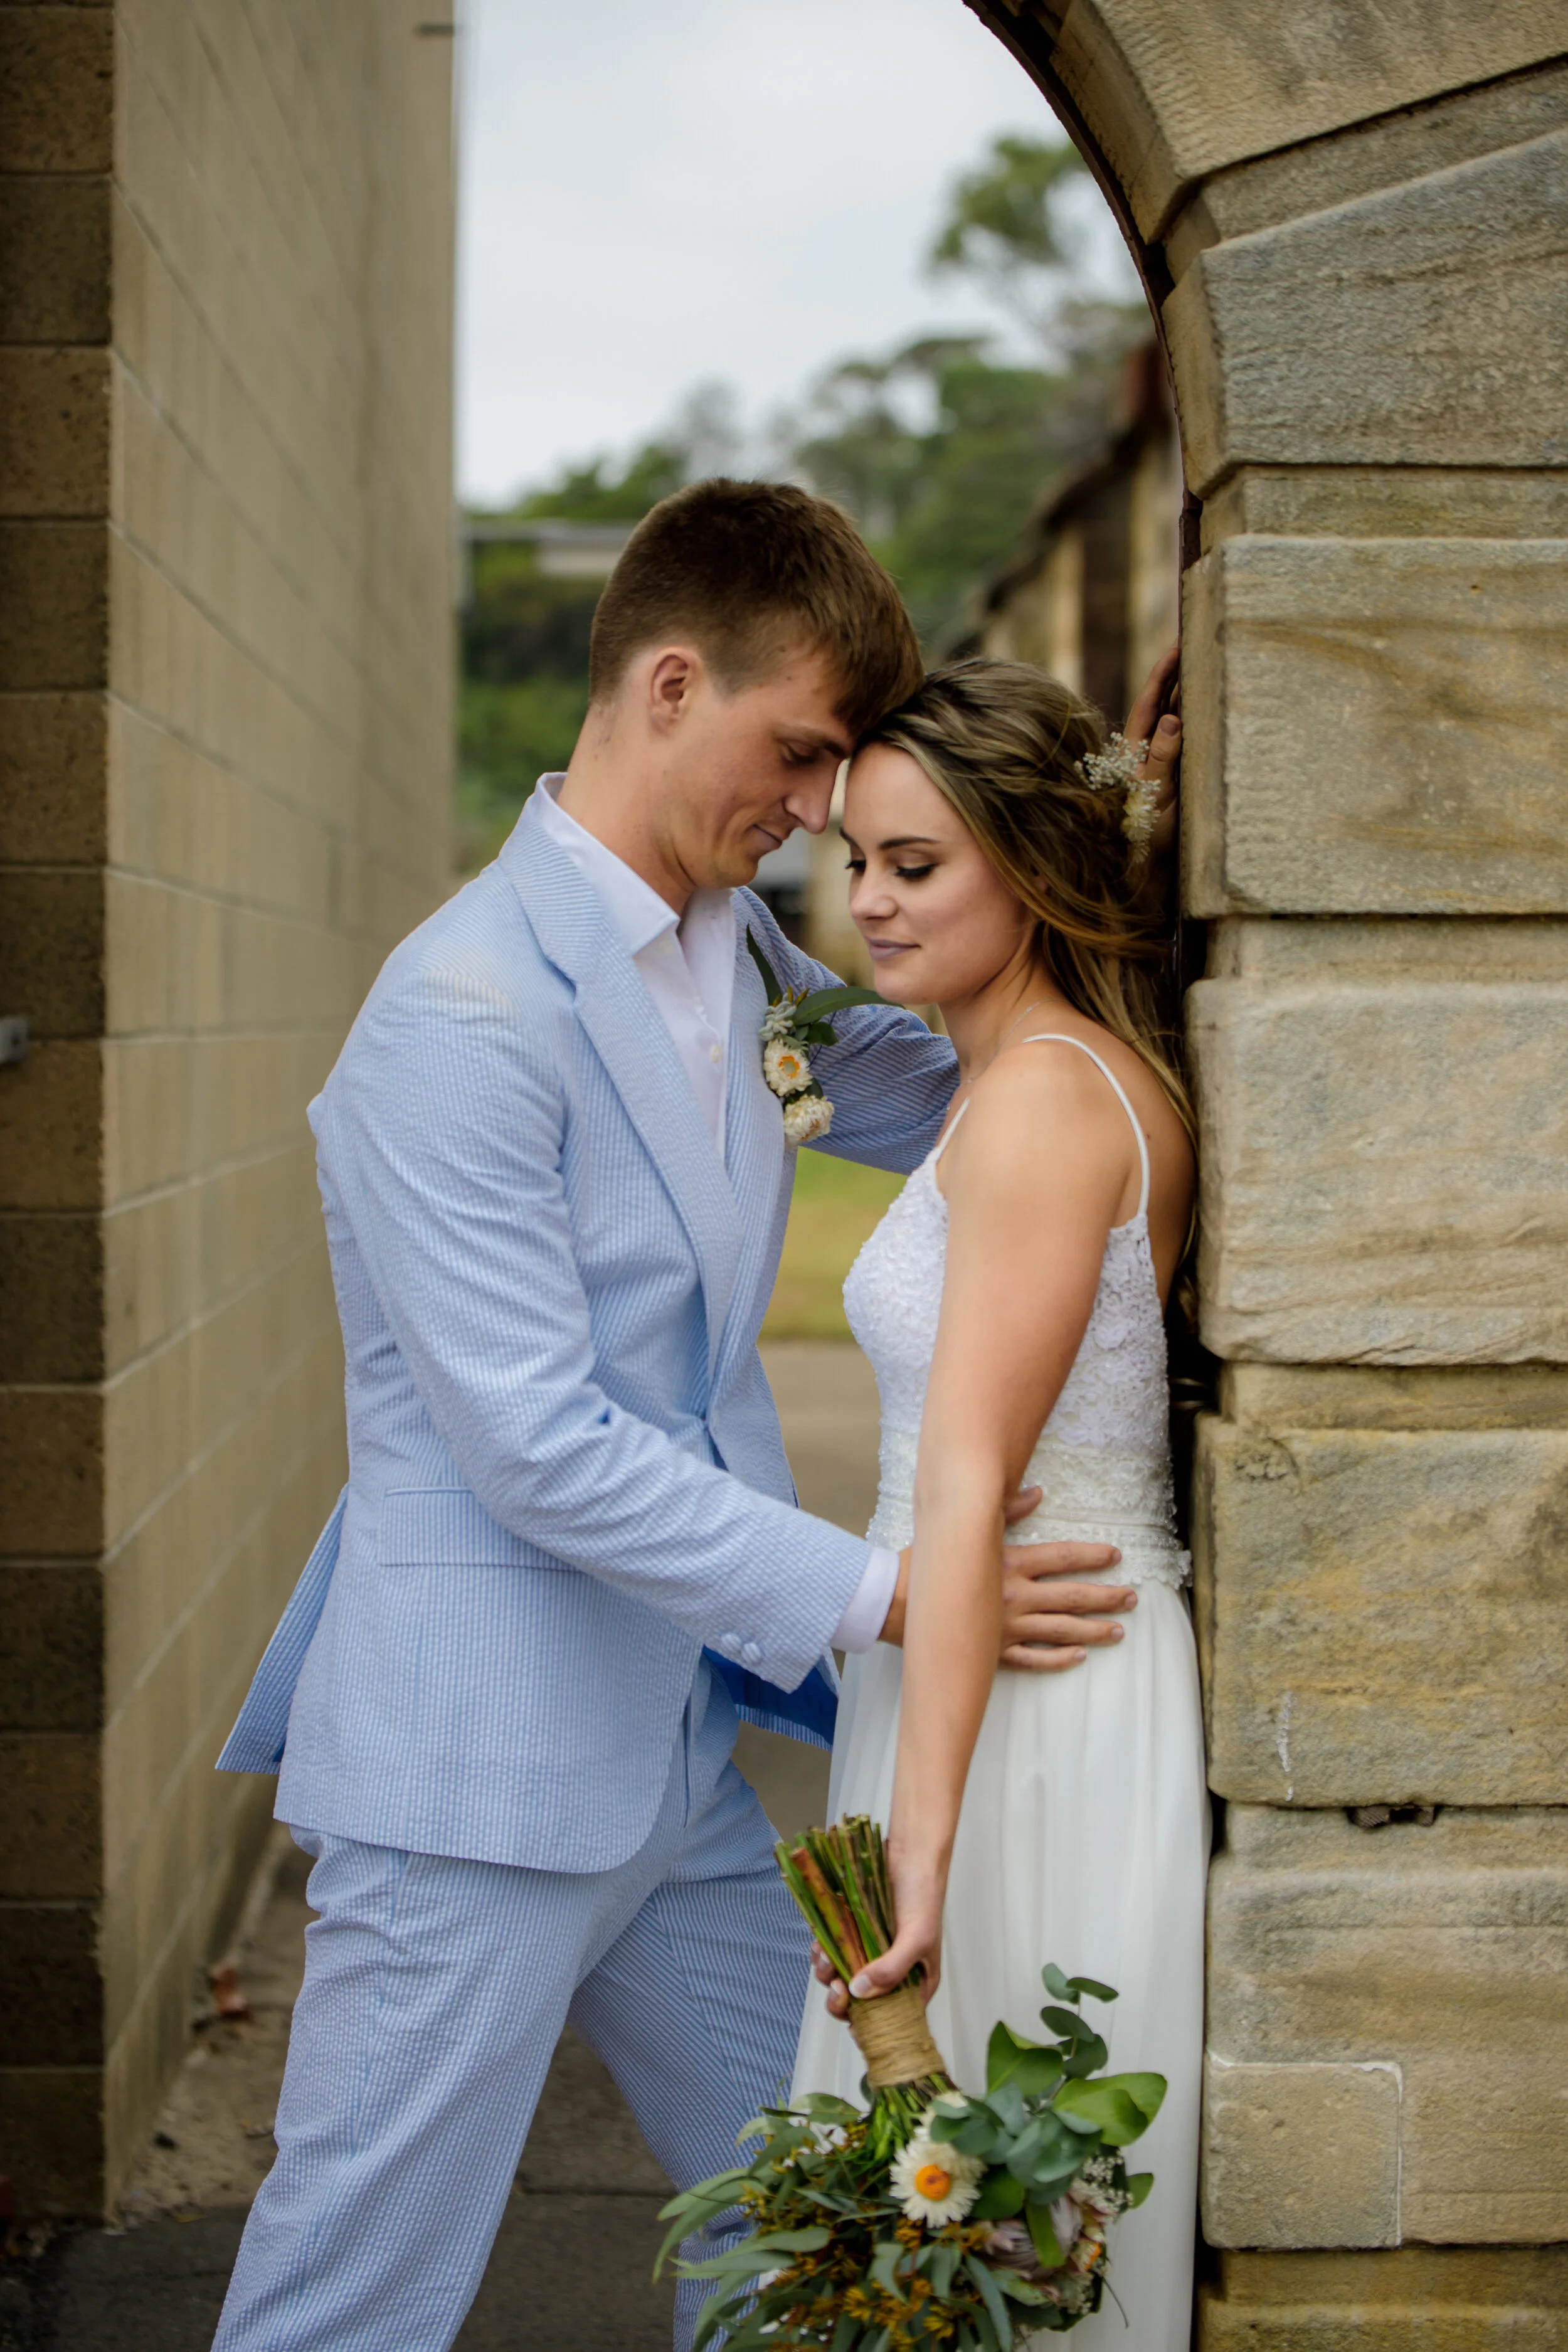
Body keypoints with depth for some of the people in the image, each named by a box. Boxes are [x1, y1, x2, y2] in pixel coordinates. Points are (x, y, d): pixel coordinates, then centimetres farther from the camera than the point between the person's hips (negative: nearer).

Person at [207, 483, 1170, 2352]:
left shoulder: (739, 949, 9)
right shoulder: (465, 1015, -19)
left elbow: (951, 1103, 24)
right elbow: (539, 1449, -22)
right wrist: (878, 1595, -20)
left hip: (677, 1749, 9)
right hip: (480, 1771, -9)